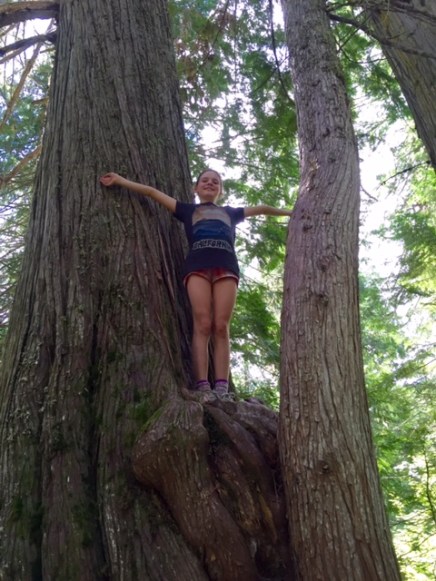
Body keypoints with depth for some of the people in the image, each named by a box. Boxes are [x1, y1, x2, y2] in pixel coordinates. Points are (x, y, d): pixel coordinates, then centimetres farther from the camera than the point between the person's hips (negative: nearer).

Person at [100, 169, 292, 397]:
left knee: (221, 327, -12)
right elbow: (152, 192, 24)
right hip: (197, 267, -1)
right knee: (202, 325, -16)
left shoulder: (230, 212, 33)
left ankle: (221, 389, -20)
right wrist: (120, 180, 21)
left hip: (226, 268, 1)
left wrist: (292, 212, 45)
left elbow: (261, 209, 40)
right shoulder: (188, 210, 27)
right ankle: (202, 387, -23)